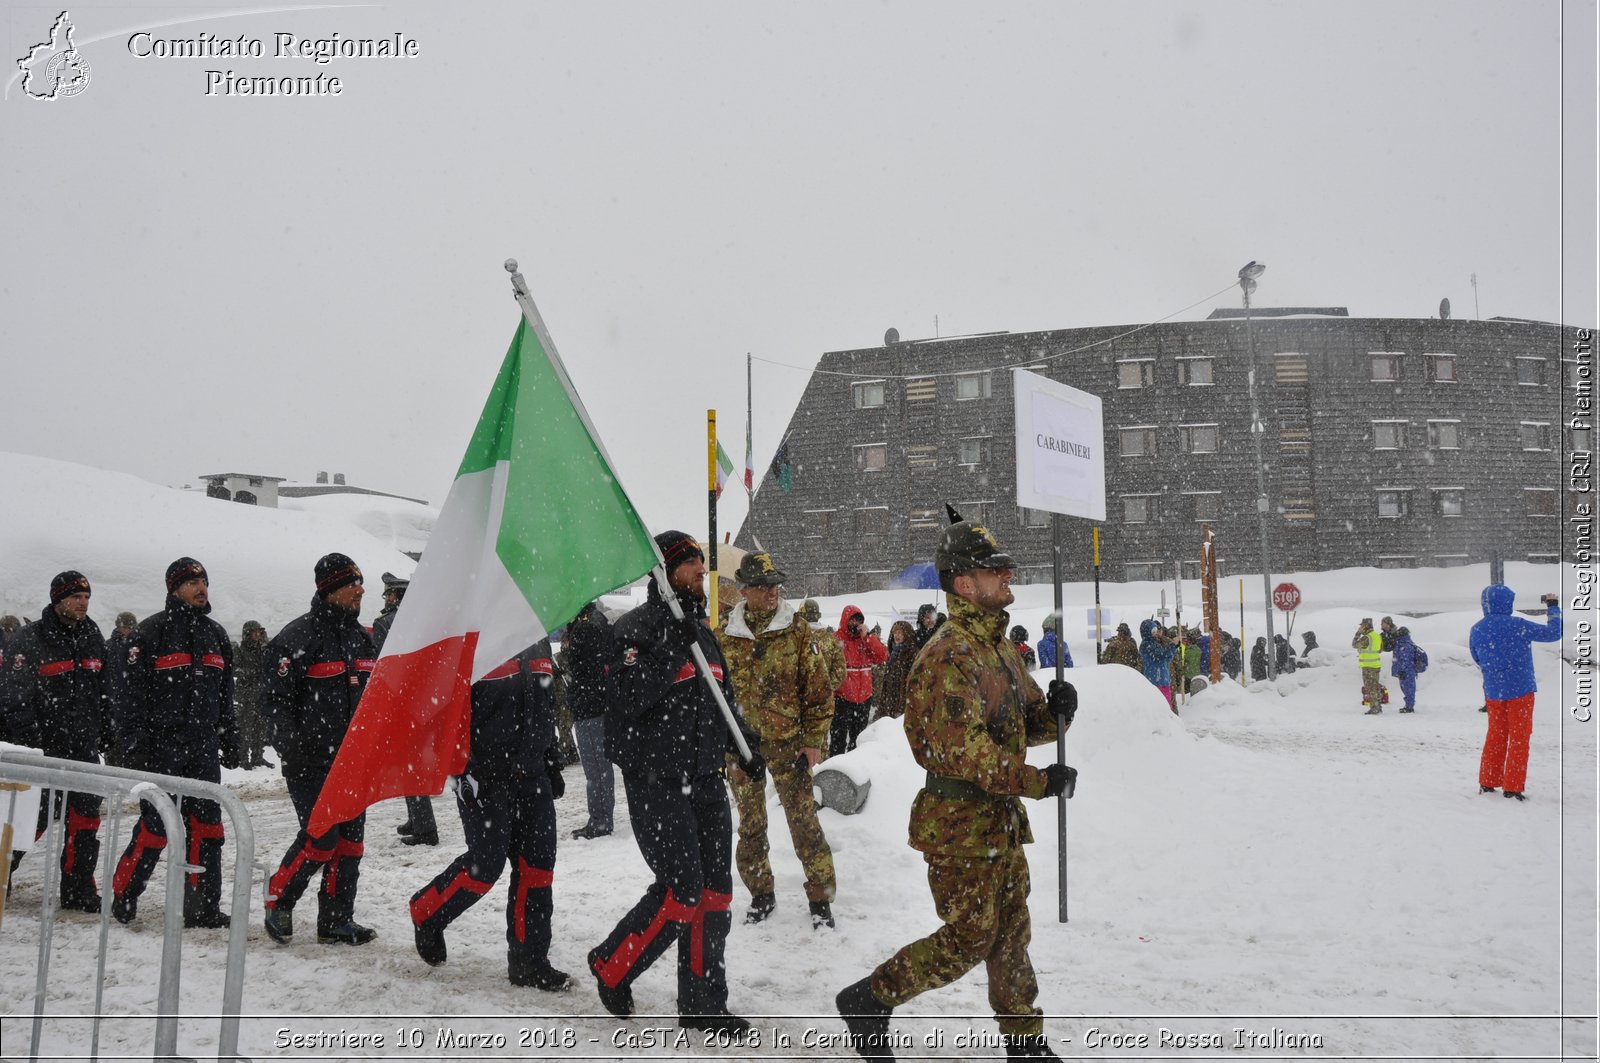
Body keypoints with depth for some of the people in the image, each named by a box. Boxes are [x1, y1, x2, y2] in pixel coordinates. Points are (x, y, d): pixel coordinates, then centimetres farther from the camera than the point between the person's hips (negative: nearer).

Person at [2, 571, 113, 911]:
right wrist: (28, 741, -16)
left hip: (85, 746, 6)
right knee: (35, 818, -4)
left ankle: (78, 889, 11)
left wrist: (105, 732, 13)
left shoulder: (93, 637, 10)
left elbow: (104, 690, 18)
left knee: (85, 818, 4)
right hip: (44, 748, -5)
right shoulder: (30, 641, -8)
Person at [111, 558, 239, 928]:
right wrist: (134, 743, -14)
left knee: (207, 828, 3)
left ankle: (203, 908, 9)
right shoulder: (152, 632, -5)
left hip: (204, 748, 6)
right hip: (162, 745, -6)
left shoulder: (216, 634, 15)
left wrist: (229, 741, 17)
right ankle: (123, 897, 16)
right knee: (155, 828, -2)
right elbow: (134, 693, -9)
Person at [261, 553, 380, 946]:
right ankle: (278, 902, 13)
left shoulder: (360, 637, 13)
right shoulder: (299, 637, -11)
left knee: (350, 840, 7)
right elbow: (276, 700, -13)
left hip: (352, 760, 7)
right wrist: (293, 748, -20)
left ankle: (336, 921, 16)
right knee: (320, 838, -10)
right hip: (310, 761, -7)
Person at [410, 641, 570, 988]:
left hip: (530, 775, 7)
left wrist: (552, 763, 19)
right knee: (485, 865, -5)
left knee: (538, 865, 3)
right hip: (485, 778, -7)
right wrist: (465, 771, -20)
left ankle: (529, 960, 12)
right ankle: (426, 913, 23)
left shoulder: (538, 642, 12)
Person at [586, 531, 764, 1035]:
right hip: (656, 783, -8)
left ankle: (702, 1003, 18)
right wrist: (674, 651, -27)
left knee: (715, 892, 7)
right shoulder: (635, 630, -10)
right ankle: (611, 967, 12)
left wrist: (746, 743, 13)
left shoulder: (702, 632, 16)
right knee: (681, 892, -11)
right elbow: (627, 699, -24)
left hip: (706, 779, 8)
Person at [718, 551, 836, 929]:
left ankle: (820, 897, 7)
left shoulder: (795, 628, -3)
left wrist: (814, 739, -5)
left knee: (803, 819, -3)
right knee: (750, 823, 11)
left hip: (787, 741, -2)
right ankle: (761, 894, 26)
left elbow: (818, 685, -2)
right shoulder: (726, 634, 2)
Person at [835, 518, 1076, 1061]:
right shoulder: (951, 655, -19)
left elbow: (1028, 724, 18)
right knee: (970, 939, -2)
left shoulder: (1002, 647, 13)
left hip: (1001, 820, 9)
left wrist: (1056, 710, -5)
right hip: (959, 821, -9)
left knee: (1011, 933, 16)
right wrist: (1038, 782, -24)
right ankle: (867, 1000, 12)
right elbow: (963, 748, -26)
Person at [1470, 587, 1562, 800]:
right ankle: (1512, 787, 2)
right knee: (1519, 738, 4)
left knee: (1495, 735, 16)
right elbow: (1553, 633, -10)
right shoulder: (1517, 625, -16)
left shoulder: (1476, 630, -1)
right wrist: (1553, 608, 4)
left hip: (1492, 692, 5)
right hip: (1520, 690, -4)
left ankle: (1487, 783, 17)